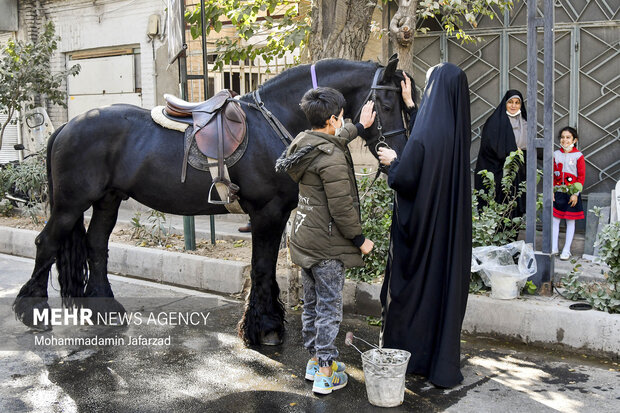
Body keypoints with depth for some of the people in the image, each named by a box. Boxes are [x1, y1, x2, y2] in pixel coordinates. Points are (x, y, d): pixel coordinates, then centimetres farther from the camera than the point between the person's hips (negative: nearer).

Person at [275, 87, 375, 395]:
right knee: (329, 308, 2)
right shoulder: (332, 159, -23)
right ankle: (325, 374, 10)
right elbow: (342, 208, -22)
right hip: (327, 245, -9)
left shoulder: (304, 142, 3)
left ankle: (314, 360, 32)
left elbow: (334, 141, 27)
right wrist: (360, 240, -9)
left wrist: (360, 127, 37)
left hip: (304, 239, 9)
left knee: (311, 304, 18)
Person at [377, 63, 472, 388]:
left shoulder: (425, 134, -22)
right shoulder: (458, 129, 1)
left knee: (411, 286, 9)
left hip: (421, 226, -6)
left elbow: (405, 179, -21)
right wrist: (411, 104, 28)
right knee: (446, 285, 13)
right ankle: (444, 360, 23)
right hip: (451, 227, 6)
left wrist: (392, 162, 1)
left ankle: (405, 351, 22)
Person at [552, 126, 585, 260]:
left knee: (570, 221, 5)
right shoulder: (556, 155, 5)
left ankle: (566, 250, 12)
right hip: (557, 192, 3)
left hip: (571, 193, -3)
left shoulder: (578, 156, -5)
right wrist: (551, 191, 1)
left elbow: (581, 177, -4)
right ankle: (554, 248, 13)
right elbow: (552, 174, 9)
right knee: (554, 219, 3)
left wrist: (575, 194, -10)